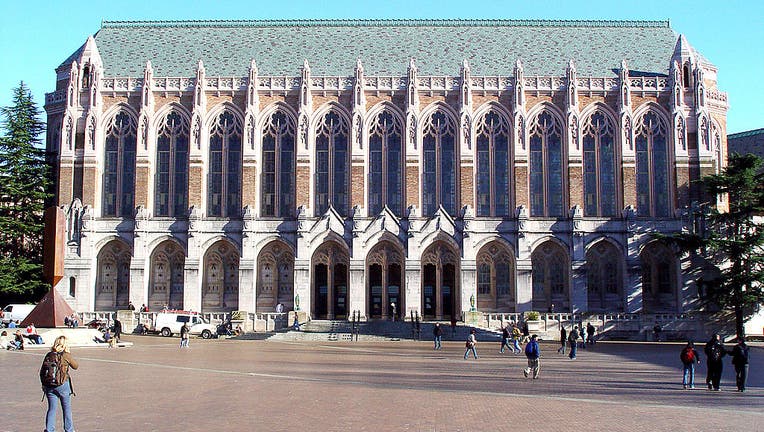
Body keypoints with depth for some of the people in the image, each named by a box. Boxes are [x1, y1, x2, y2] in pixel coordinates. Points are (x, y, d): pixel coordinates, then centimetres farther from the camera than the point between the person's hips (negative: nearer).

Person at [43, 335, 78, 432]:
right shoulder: (66, 355, -11)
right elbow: (75, 366, 2)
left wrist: (44, 384, 14)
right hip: (63, 385, -3)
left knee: (52, 409, 10)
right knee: (67, 408, 11)